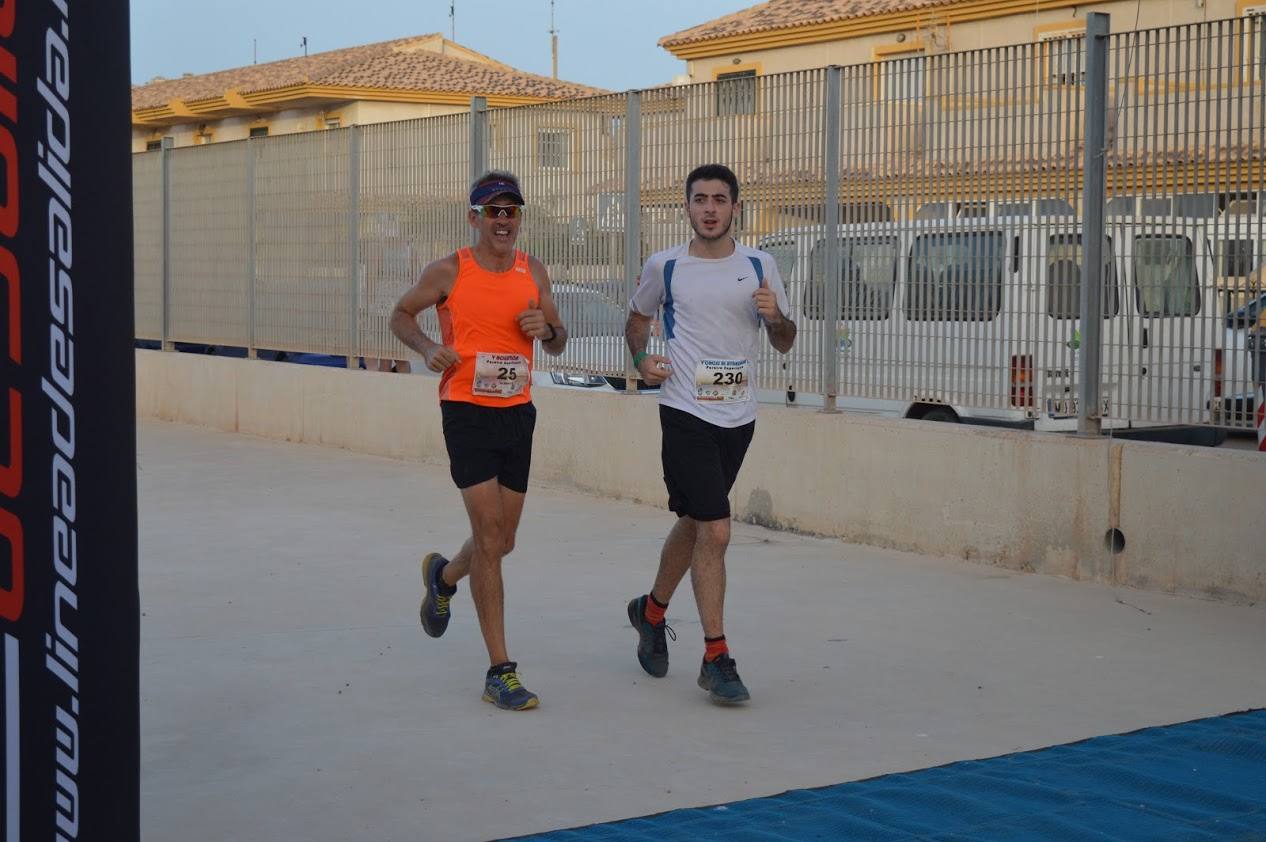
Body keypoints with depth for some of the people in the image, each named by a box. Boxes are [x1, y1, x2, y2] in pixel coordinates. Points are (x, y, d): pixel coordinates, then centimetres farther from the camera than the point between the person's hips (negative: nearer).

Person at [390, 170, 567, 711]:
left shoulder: (534, 274, 6)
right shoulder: (450, 272, -5)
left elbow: (558, 344, 16)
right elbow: (401, 314, 8)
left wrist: (547, 330, -8)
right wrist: (428, 348, -11)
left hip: (518, 414, 5)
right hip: (467, 413, -5)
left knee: (502, 541, 13)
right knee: (489, 536, -11)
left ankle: (442, 577, 49)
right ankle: (500, 671, -7)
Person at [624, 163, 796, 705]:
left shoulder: (759, 266, 5)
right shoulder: (664, 267, 1)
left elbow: (784, 343, 11)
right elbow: (637, 319, 18)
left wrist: (776, 316, -11)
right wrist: (641, 359, -1)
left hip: (738, 415, 4)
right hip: (686, 411, -4)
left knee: (694, 524, 16)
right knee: (715, 531, -13)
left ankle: (652, 611, 41)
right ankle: (716, 658, -6)